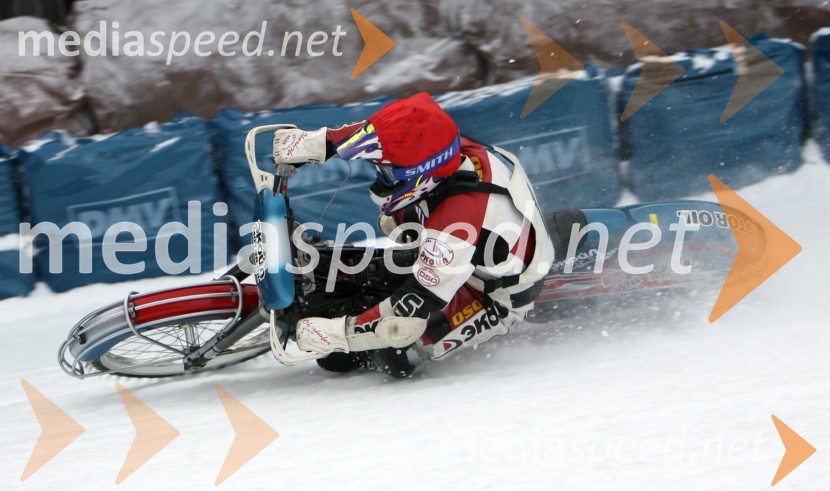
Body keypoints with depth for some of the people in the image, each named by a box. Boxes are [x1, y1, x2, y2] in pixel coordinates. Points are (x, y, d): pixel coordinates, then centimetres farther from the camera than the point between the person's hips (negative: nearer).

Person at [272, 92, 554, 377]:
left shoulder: (456, 223, -42)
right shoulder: (447, 148, -21)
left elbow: (415, 312, -37)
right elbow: (378, 132, -1)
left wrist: (339, 334, -30)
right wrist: (316, 143, -8)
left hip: (496, 301, -8)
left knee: (396, 356, -21)